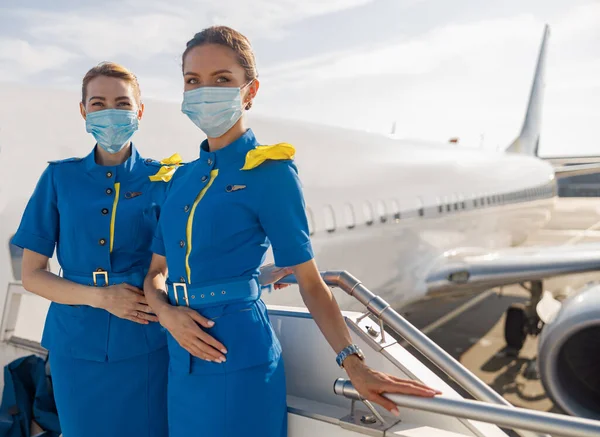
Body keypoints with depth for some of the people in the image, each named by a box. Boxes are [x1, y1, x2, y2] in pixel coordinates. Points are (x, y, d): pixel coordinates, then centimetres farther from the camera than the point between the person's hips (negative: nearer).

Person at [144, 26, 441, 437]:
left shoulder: (270, 171, -10)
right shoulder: (182, 177, 8)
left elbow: (310, 282, -9)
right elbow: (156, 272, 12)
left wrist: (354, 362, -18)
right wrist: (167, 312, -8)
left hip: (240, 362, -6)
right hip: (182, 362, 6)